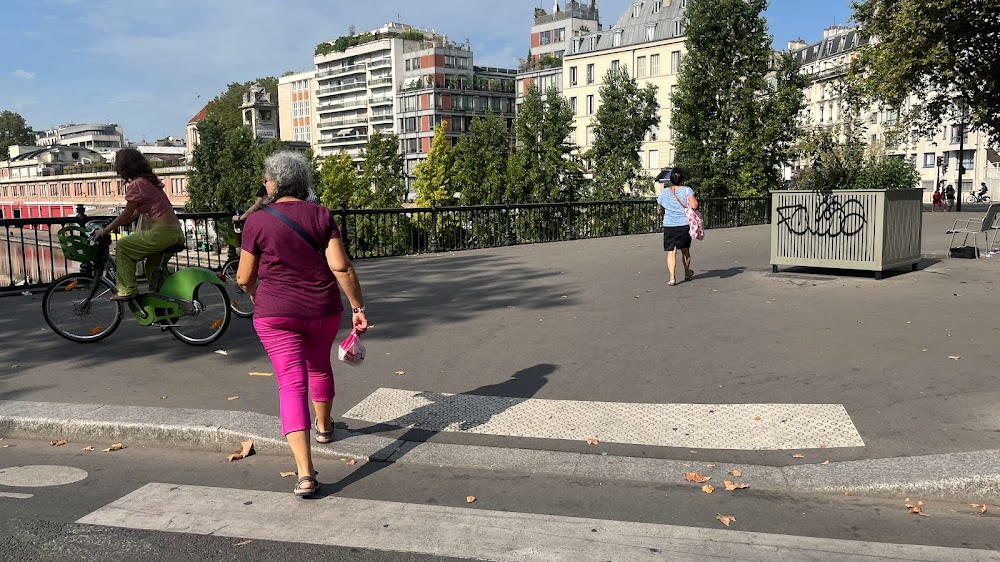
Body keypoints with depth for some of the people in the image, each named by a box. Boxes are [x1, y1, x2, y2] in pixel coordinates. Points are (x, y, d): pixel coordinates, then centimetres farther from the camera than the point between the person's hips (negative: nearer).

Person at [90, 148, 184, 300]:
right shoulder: (150, 180, 18)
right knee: (153, 268, 23)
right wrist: (114, 225, 26)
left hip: (162, 232, -9)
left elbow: (127, 215, -4)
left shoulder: (135, 185, -8)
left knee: (123, 246, 4)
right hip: (177, 232, 9)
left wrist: (105, 231, 7)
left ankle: (128, 289, 4)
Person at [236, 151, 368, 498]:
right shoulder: (321, 215, -3)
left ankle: (305, 473, -14)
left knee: (292, 385, -4)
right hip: (323, 310, 3)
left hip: (276, 314, -3)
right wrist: (357, 307, -5)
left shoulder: (257, 222, -8)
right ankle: (323, 427, 50)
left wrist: (255, 294, 19)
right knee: (319, 365, 28)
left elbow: (245, 277, -3)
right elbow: (341, 266, -11)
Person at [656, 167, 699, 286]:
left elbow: (660, 210, 14)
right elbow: (694, 206, -16)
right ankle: (687, 273, 37)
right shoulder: (687, 190, -5)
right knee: (685, 250, 18)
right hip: (685, 224, 0)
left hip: (669, 226, 0)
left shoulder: (665, 192, 2)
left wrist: (662, 216, 36)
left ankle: (672, 277, -15)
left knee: (671, 252, -2)